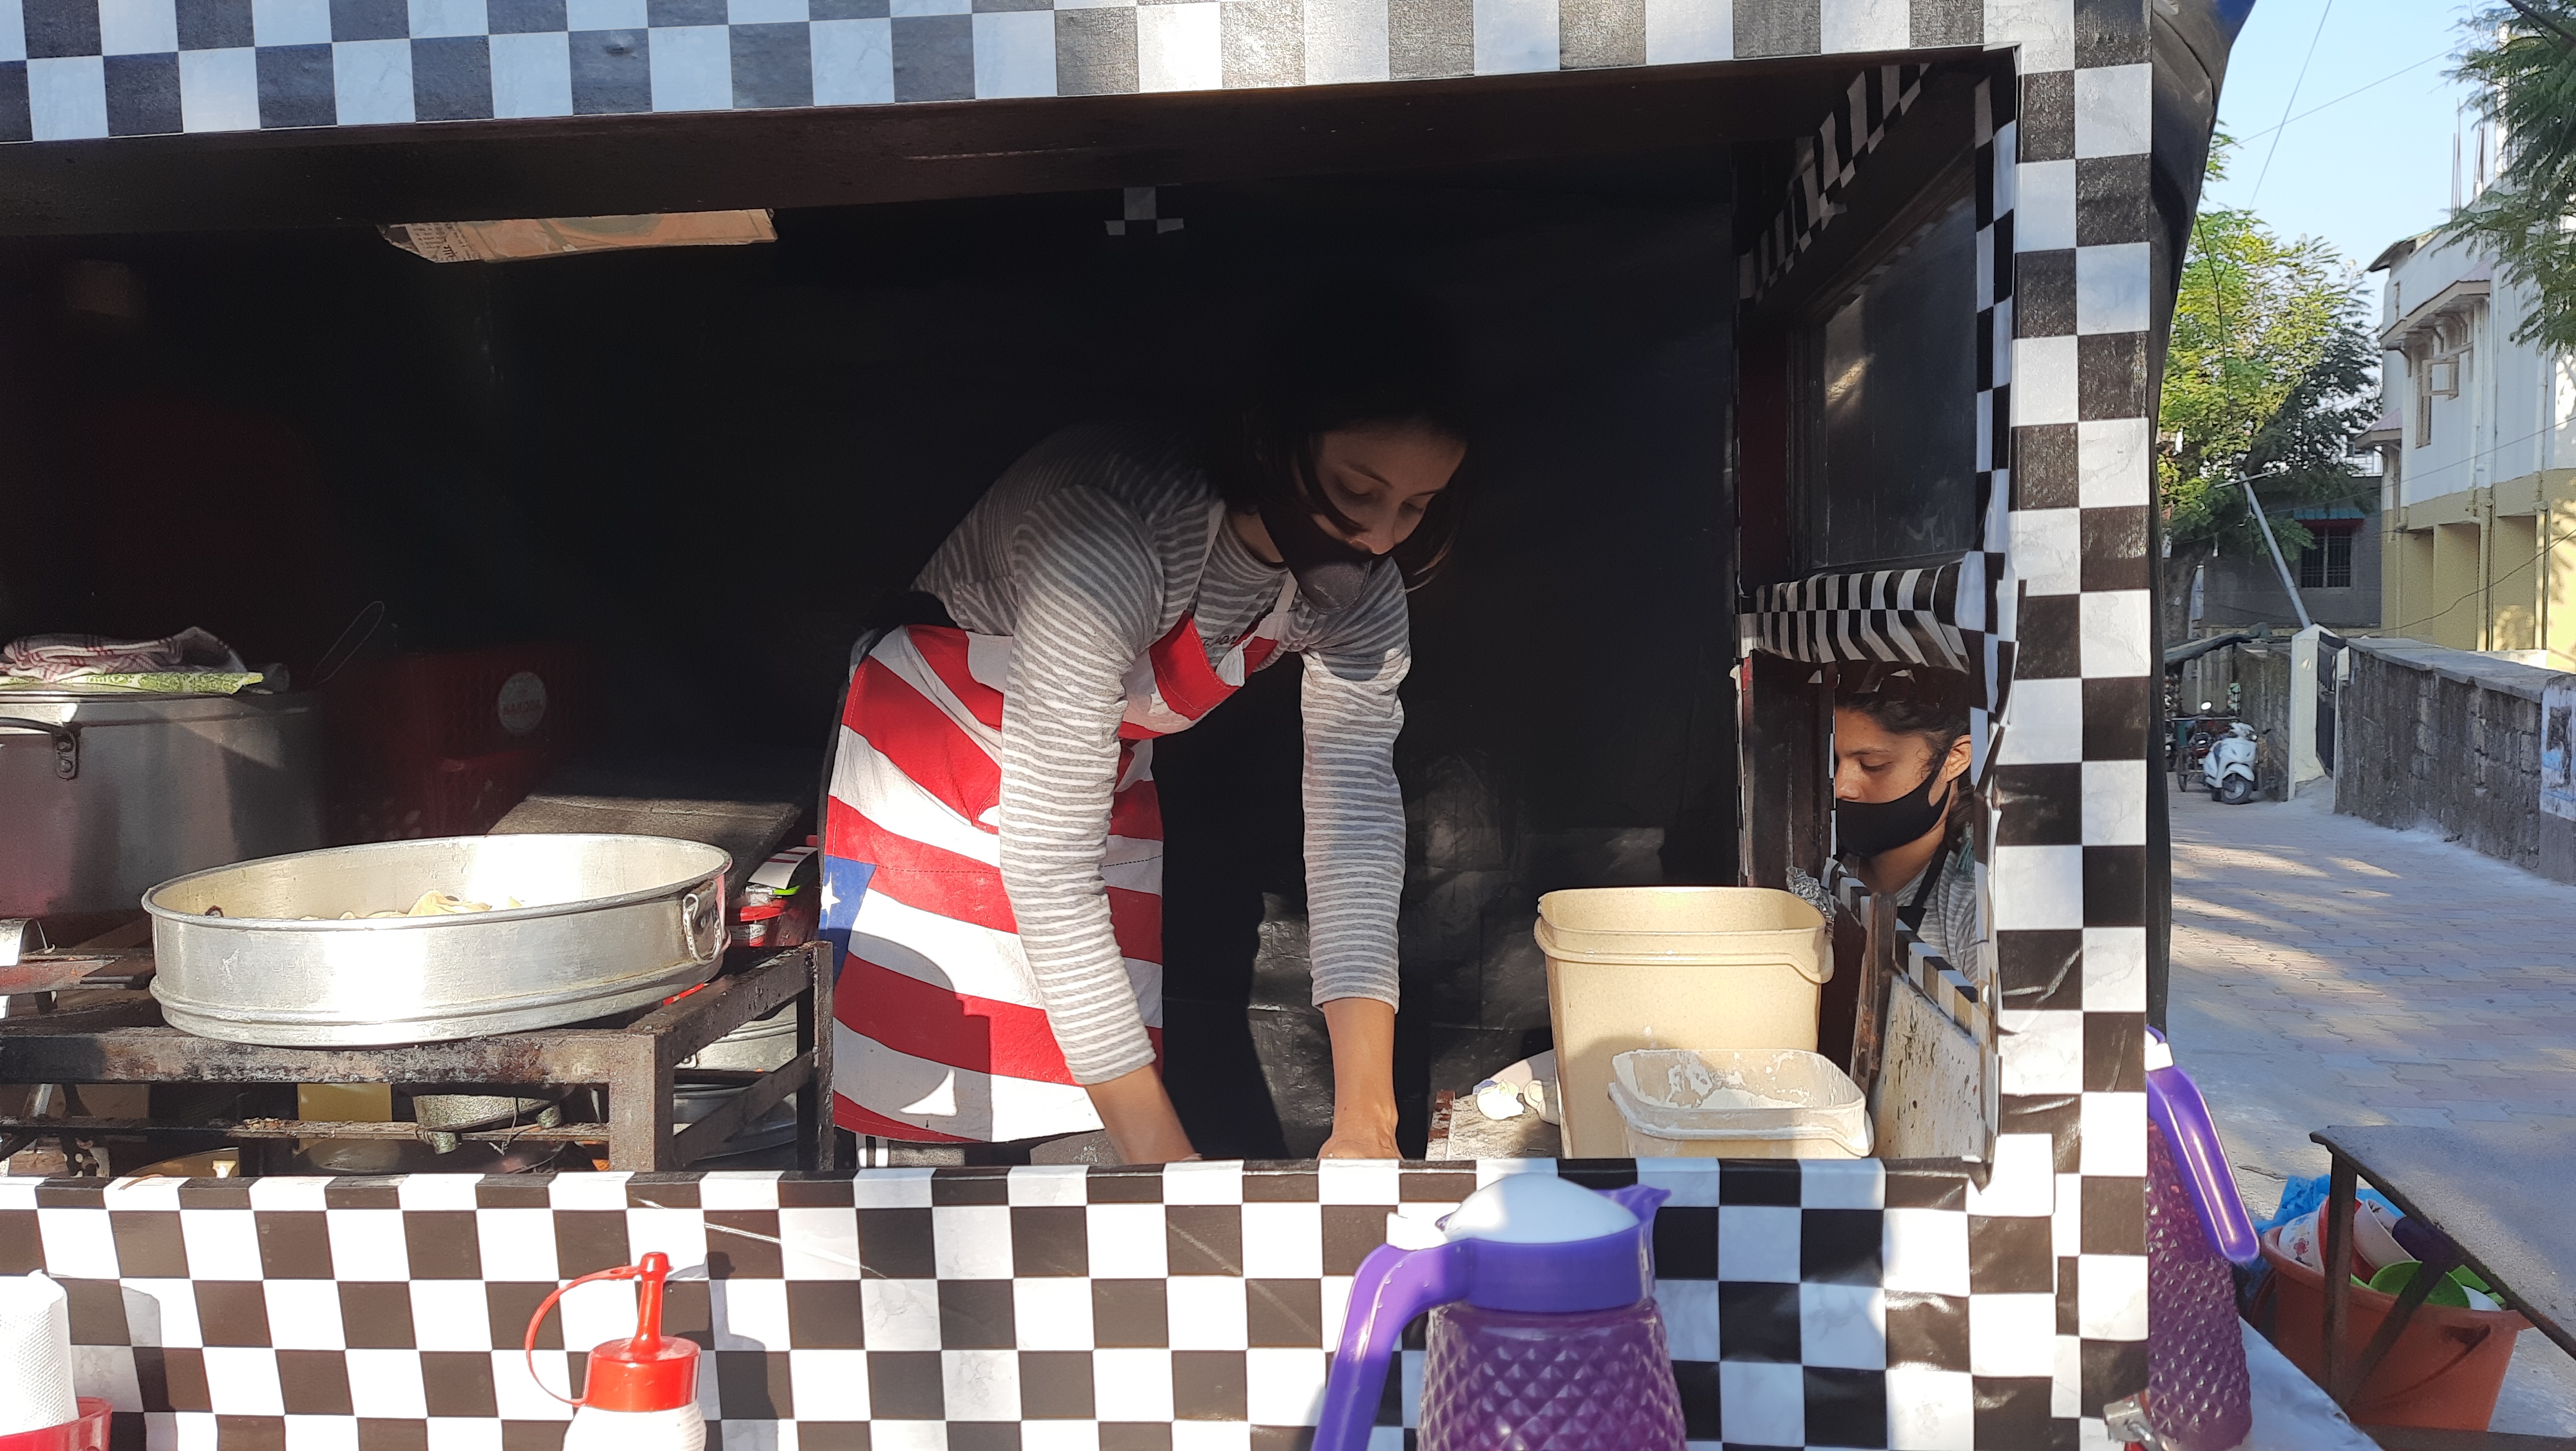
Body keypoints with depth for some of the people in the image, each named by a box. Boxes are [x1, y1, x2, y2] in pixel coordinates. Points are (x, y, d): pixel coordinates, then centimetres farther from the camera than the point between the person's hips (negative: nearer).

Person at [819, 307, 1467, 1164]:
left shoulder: (1359, 581, -16)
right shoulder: (1119, 524, -37)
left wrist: (1367, 1115, -28)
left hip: (1105, 776, 5)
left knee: (1090, 1141, 2)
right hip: (932, 763, -5)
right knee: (935, 1134, -7)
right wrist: (1161, 1150, -36)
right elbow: (1048, 863, -37)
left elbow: (1356, 811, -19)